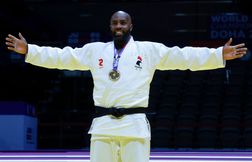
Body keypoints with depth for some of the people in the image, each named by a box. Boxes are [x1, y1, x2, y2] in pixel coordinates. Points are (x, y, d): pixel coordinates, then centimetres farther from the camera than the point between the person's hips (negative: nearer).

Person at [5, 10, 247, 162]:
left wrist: (219, 55, -9)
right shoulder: (95, 50, 12)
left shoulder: (150, 50, 6)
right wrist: (28, 50, 5)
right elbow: (61, 57, 12)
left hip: (135, 124, -2)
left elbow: (185, 57, 0)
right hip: (103, 124, 2)